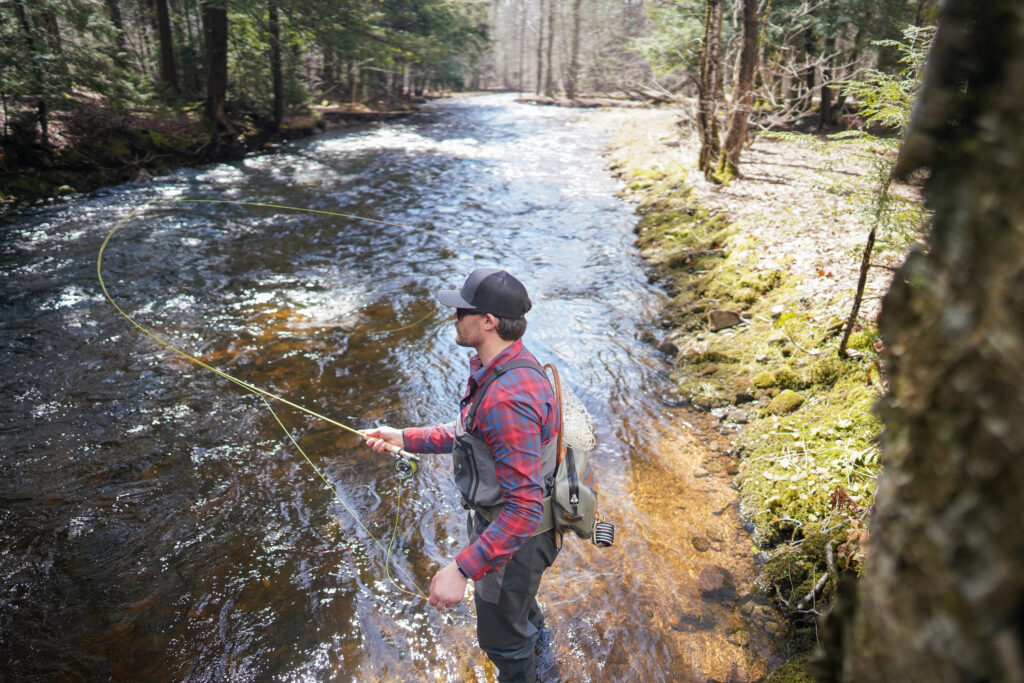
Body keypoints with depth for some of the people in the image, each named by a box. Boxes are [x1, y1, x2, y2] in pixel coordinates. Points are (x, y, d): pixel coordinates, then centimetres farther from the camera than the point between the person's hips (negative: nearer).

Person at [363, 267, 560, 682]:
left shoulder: (508, 398, -39)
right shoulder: (497, 367, -5)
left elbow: (523, 507, -39)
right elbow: (470, 434, 9)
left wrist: (461, 569, -38)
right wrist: (405, 438, 6)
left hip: (514, 535, -10)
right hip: (499, 517, 10)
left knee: (501, 636, 17)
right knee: (517, 600, 39)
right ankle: (533, 641, 70)